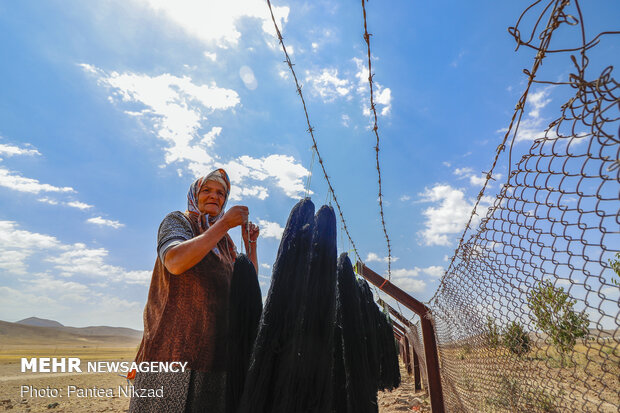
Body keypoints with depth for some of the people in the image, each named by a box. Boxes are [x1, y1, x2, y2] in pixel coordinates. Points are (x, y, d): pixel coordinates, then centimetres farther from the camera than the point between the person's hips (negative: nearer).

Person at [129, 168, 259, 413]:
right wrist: (224, 224, -17)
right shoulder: (177, 221, 3)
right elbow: (175, 262, -19)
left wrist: (250, 244, 7)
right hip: (176, 344, -5)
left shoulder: (225, 242, 19)